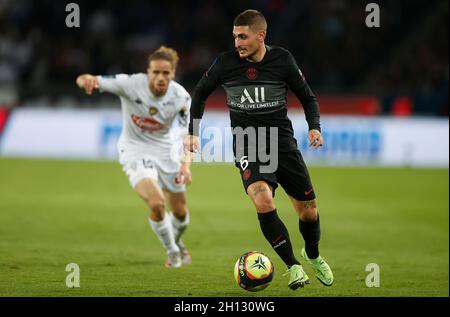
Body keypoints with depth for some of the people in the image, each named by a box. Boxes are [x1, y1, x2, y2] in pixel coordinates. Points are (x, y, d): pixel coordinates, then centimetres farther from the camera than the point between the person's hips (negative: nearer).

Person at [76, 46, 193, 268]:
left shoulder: (181, 97, -20)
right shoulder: (131, 84, -26)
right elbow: (83, 81, -28)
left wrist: (186, 164, -40)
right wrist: (87, 80, -54)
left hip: (165, 150, 3)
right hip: (135, 151, -3)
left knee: (180, 212, 13)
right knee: (157, 203, -24)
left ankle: (177, 243, 51)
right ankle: (172, 252, 5)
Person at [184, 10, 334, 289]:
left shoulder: (282, 60, -5)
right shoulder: (226, 62, -5)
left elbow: (307, 97, 7)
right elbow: (201, 93, 12)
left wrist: (315, 126, -9)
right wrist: (193, 132, 8)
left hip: (283, 142, 1)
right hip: (247, 145, -1)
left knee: (308, 209, 4)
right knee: (263, 198, -28)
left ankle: (313, 255, 37)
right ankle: (293, 267, -16)